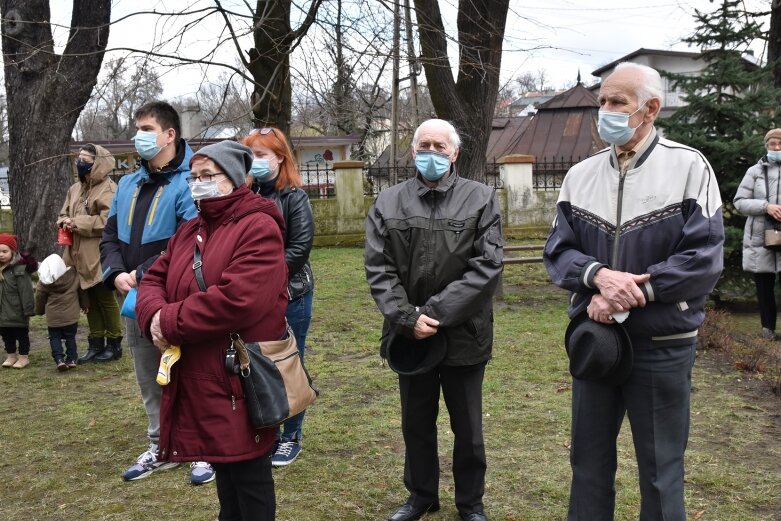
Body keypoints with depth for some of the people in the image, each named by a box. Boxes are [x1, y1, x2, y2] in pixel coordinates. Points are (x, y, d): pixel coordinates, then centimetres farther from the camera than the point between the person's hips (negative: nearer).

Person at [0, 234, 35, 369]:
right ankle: (11, 356, 31)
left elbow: (26, 292, -18)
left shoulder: (20, 269, -17)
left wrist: (28, 310, -18)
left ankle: (24, 357, 19)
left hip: (17, 312, -7)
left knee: (22, 335, 8)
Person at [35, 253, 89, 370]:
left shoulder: (44, 282, -8)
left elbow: (39, 298, 3)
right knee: (70, 337, 11)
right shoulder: (74, 275, -5)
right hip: (71, 316, 1)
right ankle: (71, 359, 10)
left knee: (55, 338, 8)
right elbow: (82, 291, 7)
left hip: (53, 317, -1)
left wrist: (39, 311, 21)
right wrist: (85, 305, 23)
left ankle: (59, 359, -6)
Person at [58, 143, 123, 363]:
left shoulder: (108, 189, -12)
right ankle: (95, 344, 23)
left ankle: (114, 344, 15)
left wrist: (77, 223, -18)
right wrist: (65, 221, -6)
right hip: (81, 256, 8)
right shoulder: (75, 189, 13)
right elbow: (63, 214, 19)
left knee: (106, 299, 3)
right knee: (90, 300, 14)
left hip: (99, 256, -8)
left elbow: (107, 220, -23)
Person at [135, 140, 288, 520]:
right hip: (196, 379, 8)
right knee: (223, 467, 21)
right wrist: (155, 316, -11)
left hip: (240, 380, -8)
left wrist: (171, 322, -18)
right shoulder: (189, 232, 16)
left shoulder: (259, 228, -14)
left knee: (249, 474, 4)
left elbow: (237, 300, -26)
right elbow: (153, 281, 12)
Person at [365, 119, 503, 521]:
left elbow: (487, 267, -12)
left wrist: (436, 312, -17)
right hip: (409, 336, 2)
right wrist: (407, 318, -16)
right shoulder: (388, 203, 3)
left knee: (467, 427, 12)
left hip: (463, 334, -2)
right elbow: (378, 269, -3)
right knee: (416, 424, 17)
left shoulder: (481, 200, -2)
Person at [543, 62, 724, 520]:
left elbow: (703, 259, -15)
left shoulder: (689, 167, -8)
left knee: (661, 470, 10)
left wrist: (624, 296, -20)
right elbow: (558, 251, 2)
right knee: (589, 460, 17)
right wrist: (599, 275, -19)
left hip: (662, 345, -4)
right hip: (594, 337, 4)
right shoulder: (580, 176, 5)